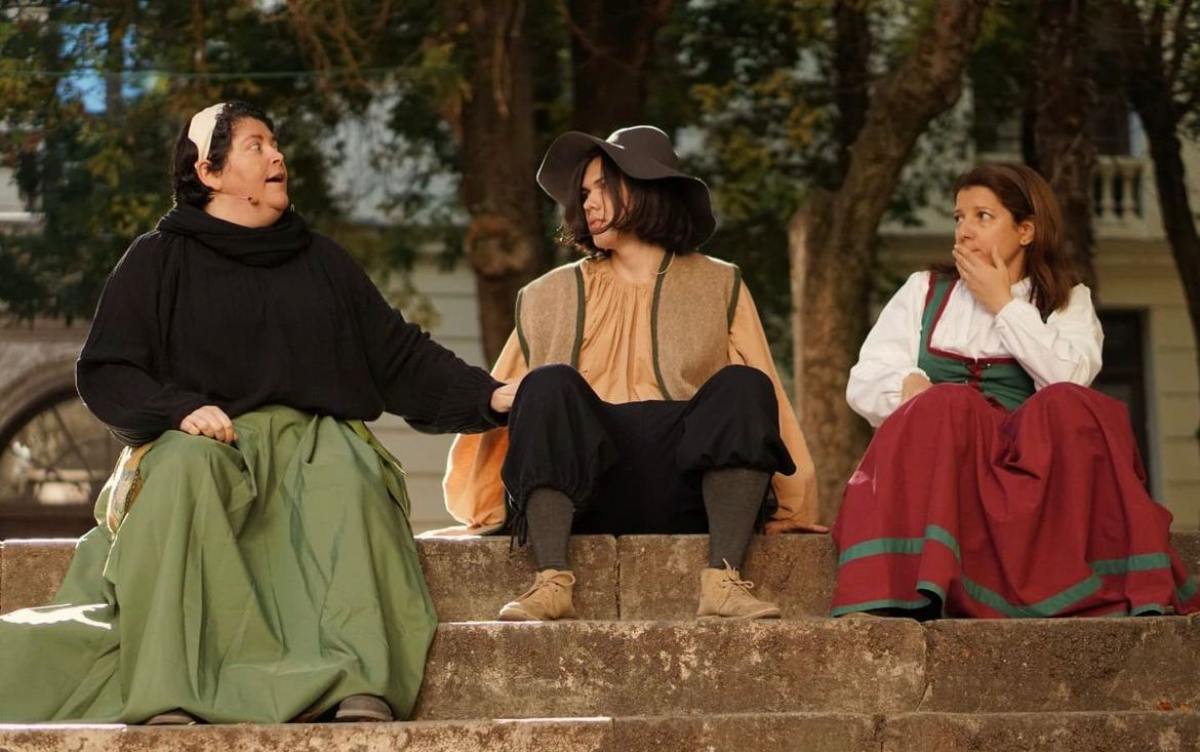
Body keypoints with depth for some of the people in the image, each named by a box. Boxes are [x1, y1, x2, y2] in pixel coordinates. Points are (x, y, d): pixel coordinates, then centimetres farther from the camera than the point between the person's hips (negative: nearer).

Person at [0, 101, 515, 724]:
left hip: (313, 437, 2)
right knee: (184, 470, -38)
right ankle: (167, 695, -49)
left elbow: (400, 357, 19)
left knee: (347, 480, -34)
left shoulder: (320, 261, 23)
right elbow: (103, 374, 6)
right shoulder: (158, 261, 13)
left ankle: (362, 684, -52)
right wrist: (181, 410, -13)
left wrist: (489, 395, 4)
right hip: (203, 438, -2)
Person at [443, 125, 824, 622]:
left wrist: (791, 507, 2)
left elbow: (763, 401, 13)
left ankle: (722, 581, -37)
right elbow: (500, 403, 17)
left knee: (742, 387, -25)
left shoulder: (719, 287, 19)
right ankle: (552, 582, -39)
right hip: (588, 492, 1)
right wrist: (488, 507, 5)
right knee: (549, 384, -26)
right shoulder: (553, 297, 21)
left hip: (687, 490, 0)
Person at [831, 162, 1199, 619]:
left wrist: (1004, 306, 1)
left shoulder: (1067, 303, 18)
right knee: (943, 407, -34)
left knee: (1067, 407, -32)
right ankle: (895, 597, -55)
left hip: (1025, 457, 0)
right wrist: (909, 386, -13)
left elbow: (1070, 379, -4)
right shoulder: (924, 291, 21)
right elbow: (863, 384, 9)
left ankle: (1138, 597, -44)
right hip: (930, 457, 0)